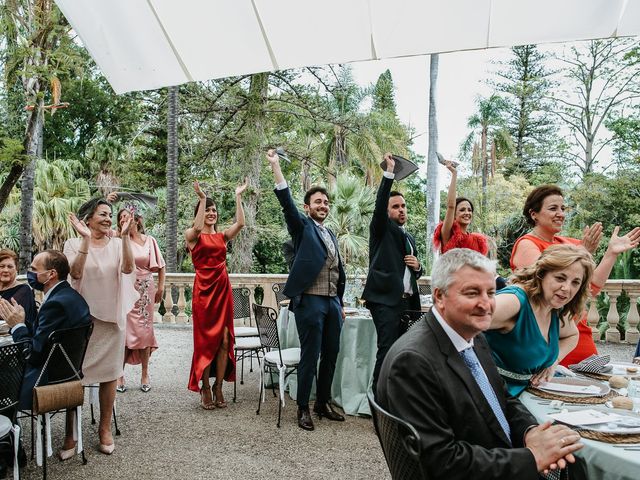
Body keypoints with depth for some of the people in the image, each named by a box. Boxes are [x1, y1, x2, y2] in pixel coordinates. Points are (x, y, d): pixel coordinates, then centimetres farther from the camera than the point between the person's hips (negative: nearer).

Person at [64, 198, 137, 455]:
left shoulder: (117, 244, 2)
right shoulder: (74, 244, -2)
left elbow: (128, 268, -16)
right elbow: (76, 273, -19)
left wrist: (125, 235, -22)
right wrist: (86, 239, -23)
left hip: (111, 316, 2)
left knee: (109, 374, 9)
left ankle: (105, 427, 24)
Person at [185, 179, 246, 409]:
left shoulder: (222, 236, 12)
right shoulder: (192, 235, 2)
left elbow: (240, 223, -5)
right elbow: (198, 227, -22)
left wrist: (238, 196, -4)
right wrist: (202, 198, -21)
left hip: (223, 288, 4)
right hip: (204, 289, -4)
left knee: (224, 340, 2)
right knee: (206, 341, 3)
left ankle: (218, 387, 14)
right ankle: (205, 388, 16)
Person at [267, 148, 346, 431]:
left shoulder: (331, 234, 19)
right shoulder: (302, 226, 2)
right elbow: (286, 202, -15)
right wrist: (275, 167, -22)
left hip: (332, 302, 7)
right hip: (310, 301, -7)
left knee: (331, 356, 11)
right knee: (309, 357, -3)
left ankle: (323, 404, 25)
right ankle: (303, 408, 9)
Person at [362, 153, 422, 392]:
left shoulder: (410, 238, 25)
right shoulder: (381, 228, 5)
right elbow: (379, 203, -14)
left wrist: (417, 266, 8)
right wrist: (389, 171, -18)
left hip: (407, 301, 7)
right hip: (385, 299, -7)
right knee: (388, 349, -13)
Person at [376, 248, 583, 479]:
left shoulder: (473, 337, 1)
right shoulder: (413, 361, -24)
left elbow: (505, 400, 10)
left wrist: (531, 432, -10)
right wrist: (532, 457, -20)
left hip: (509, 460, 7)